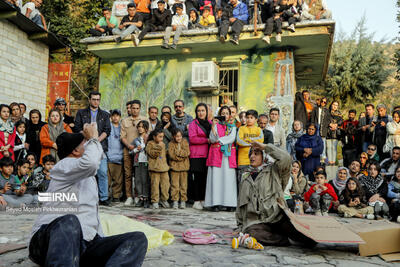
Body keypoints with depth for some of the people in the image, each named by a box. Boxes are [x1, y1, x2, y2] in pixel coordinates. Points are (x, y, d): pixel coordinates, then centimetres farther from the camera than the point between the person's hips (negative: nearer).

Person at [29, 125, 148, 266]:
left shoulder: (89, 177, 31)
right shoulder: (63, 166, 4)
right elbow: (90, 162, -21)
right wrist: (94, 138, -1)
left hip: (86, 242, 7)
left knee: (138, 239, -16)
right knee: (69, 222, -41)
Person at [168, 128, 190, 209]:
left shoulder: (185, 142, 5)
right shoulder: (171, 144, 0)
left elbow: (187, 152, -8)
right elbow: (171, 155, -12)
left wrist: (178, 151, -13)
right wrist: (182, 157, -12)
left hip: (184, 166, 1)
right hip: (174, 166, -1)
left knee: (183, 184, 5)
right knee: (175, 184, -1)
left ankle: (183, 201, 14)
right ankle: (175, 201, 6)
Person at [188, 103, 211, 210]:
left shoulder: (210, 123, 17)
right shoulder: (193, 123, 1)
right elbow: (192, 138, -10)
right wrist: (207, 140, -11)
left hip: (207, 154, 5)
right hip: (196, 155, -5)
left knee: (205, 177, 4)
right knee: (197, 178, -3)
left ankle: (203, 199, 15)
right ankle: (196, 201, 4)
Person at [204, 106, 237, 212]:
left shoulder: (232, 126, 16)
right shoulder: (216, 125, 10)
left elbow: (232, 138, -1)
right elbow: (212, 139, -3)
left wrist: (219, 140, -7)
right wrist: (213, 126, -11)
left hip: (229, 154, 2)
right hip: (216, 154, -1)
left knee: (229, 177, -4)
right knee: (216, 177, -7)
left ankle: (230, 204, -1)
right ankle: (215, 203, -6)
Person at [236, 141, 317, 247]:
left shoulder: (273, 170, 13)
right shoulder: (245, 178, 23)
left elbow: (285, 158, -9)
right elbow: (239, 206, 26)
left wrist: (265, 146, 0)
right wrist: (240, 226, 19)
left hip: (278, 217, -3)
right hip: (255, 221, 4)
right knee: (253, 234, -34)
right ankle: (287, 240, -18)